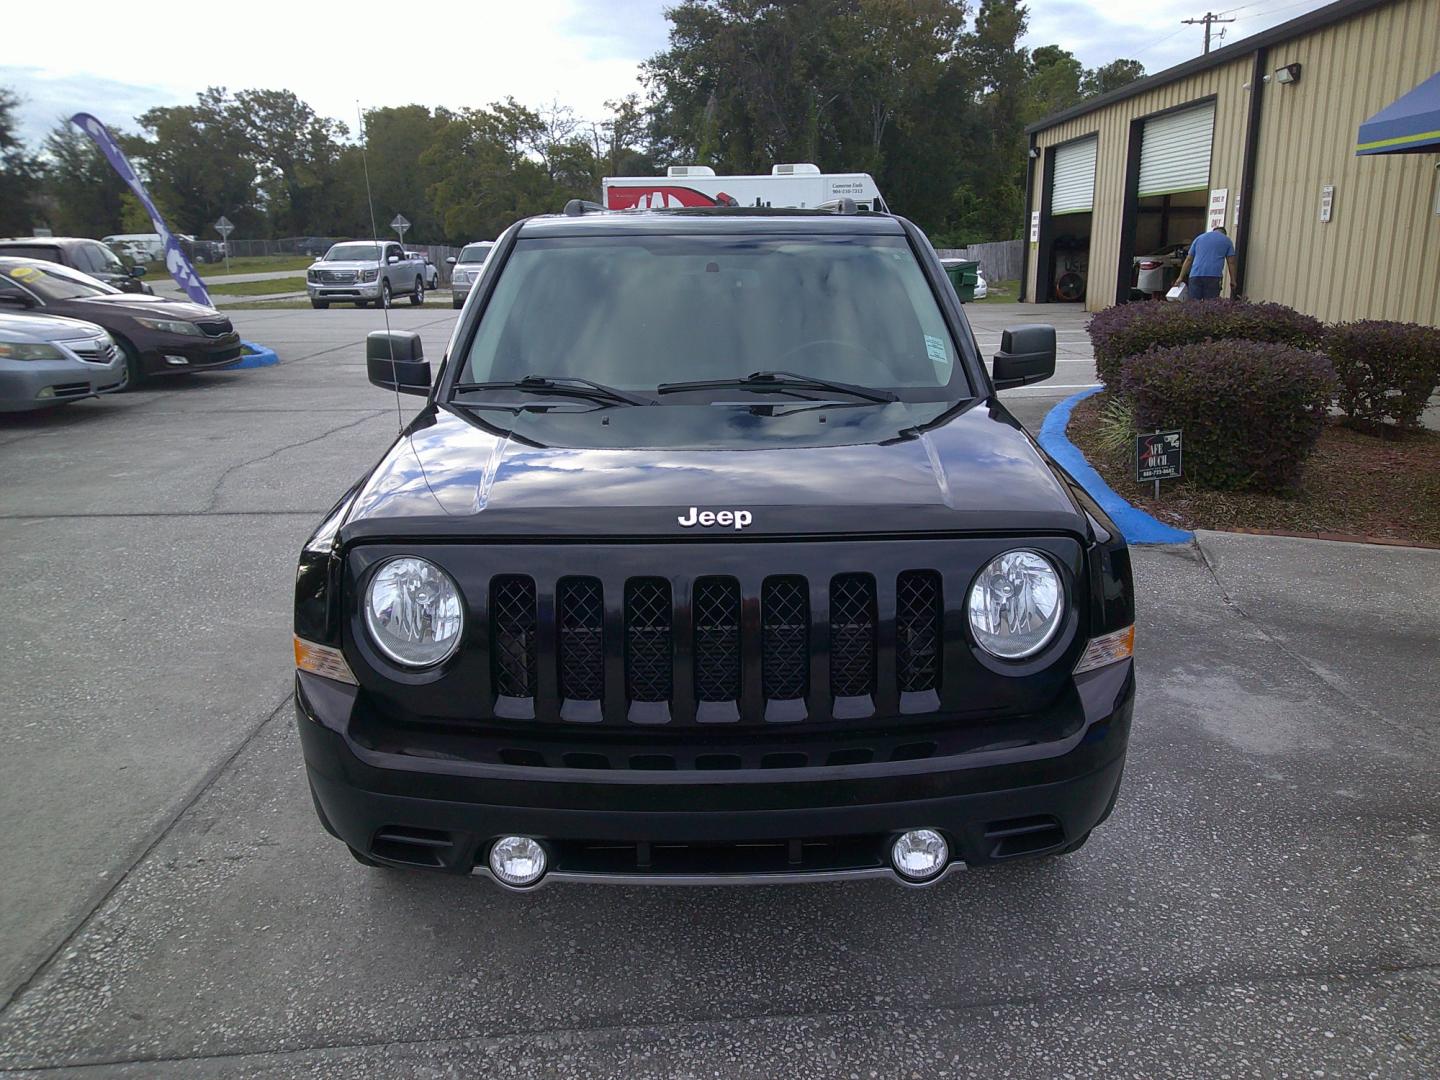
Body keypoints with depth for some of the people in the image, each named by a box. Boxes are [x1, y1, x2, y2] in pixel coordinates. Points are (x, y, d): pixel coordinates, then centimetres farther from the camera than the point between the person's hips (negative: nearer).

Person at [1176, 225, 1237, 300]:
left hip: (1195, 275, 2)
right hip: (1213, 276, -2)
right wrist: (1233, 281, 12)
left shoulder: (1199, 238, 22)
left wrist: (1181, 277, 20)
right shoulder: (1226, 240, 15)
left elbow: (1188, 259, 20)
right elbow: (1231, 263, 9)